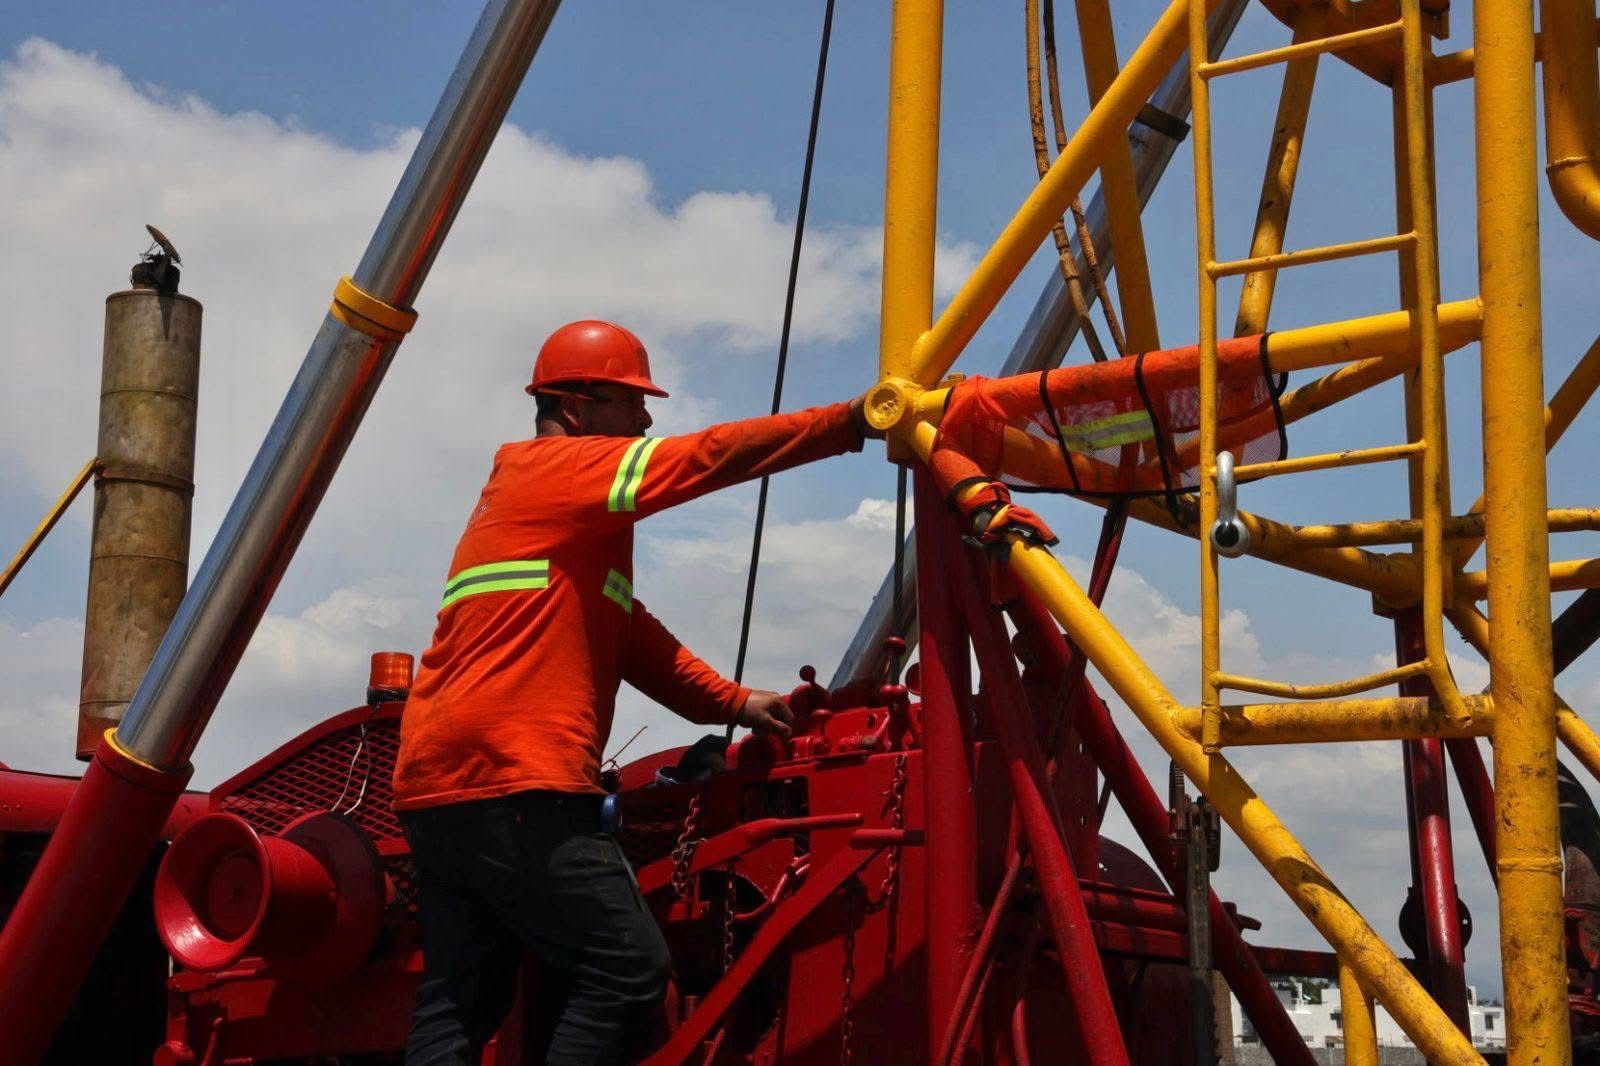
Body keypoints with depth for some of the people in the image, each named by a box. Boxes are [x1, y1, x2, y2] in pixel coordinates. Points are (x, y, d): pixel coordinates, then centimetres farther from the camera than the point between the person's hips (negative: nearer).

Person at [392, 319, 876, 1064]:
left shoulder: (562, 510, 26)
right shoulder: (559, 469, -2)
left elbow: (624, 635, 21)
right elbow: (711, 457, -10)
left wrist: (734, 704, 13)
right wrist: (851, 423, -7)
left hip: (443, 790, 10)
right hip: (509, 786, -10)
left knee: (459, 1000, 8)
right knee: (629, 967, -9)